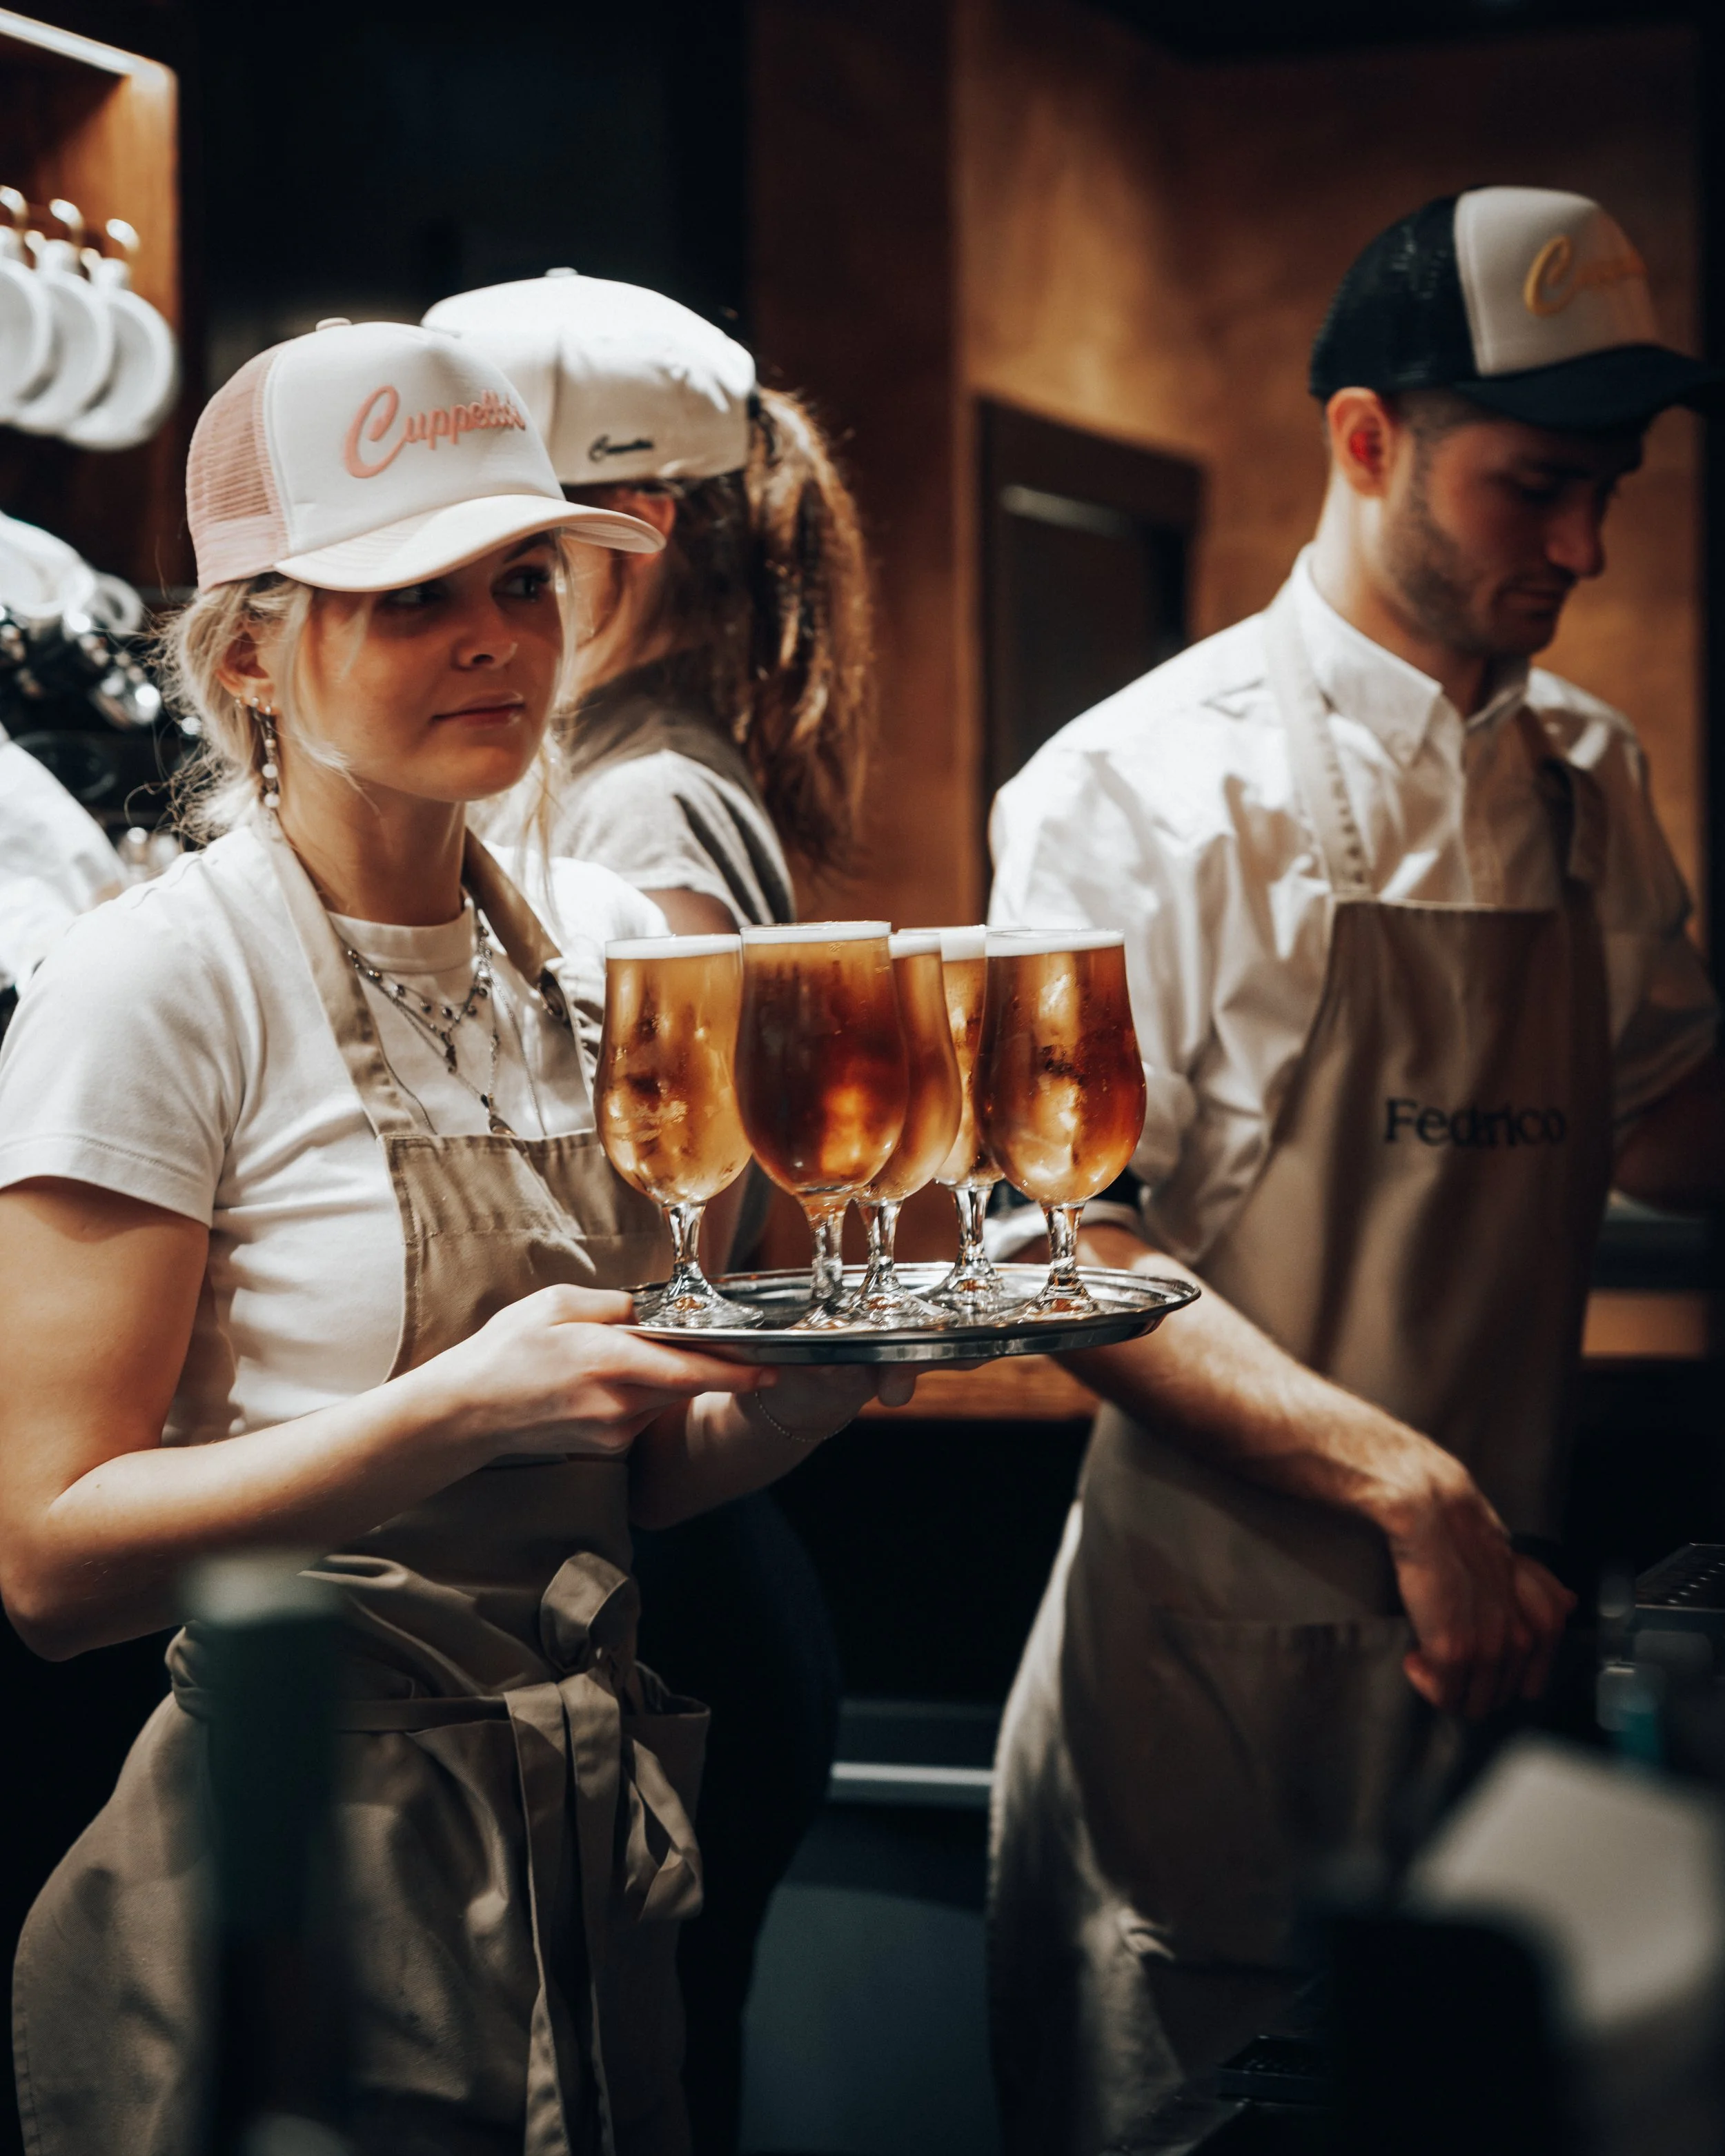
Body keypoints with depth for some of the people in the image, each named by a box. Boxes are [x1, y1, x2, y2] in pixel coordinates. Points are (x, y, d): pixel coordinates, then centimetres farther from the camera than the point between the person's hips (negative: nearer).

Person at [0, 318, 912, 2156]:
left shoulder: (595, 948, 6)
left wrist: (847, 1353, -8)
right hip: (307, 1893, -6)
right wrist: (467, 1405, -28)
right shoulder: (159, 985, -13)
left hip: (592, 1859, 6)